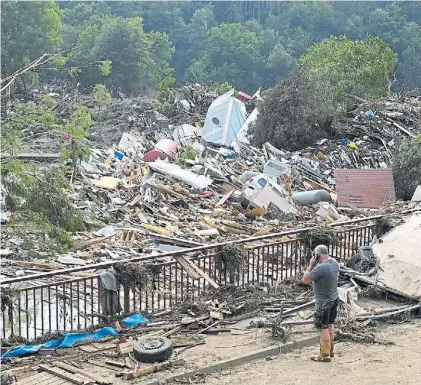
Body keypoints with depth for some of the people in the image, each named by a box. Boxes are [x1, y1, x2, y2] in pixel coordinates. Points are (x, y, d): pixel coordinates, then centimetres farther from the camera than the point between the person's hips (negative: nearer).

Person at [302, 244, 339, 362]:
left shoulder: (320, 267, -28)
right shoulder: (335, 263, -2)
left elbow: (305, 279, -20)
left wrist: (311, 265, -15)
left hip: (323, 302, -9)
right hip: (334, 299, 9)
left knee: (323, 328, 2)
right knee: (329, 324, 21)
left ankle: (325, 355, 10)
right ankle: (330, 350, 33)